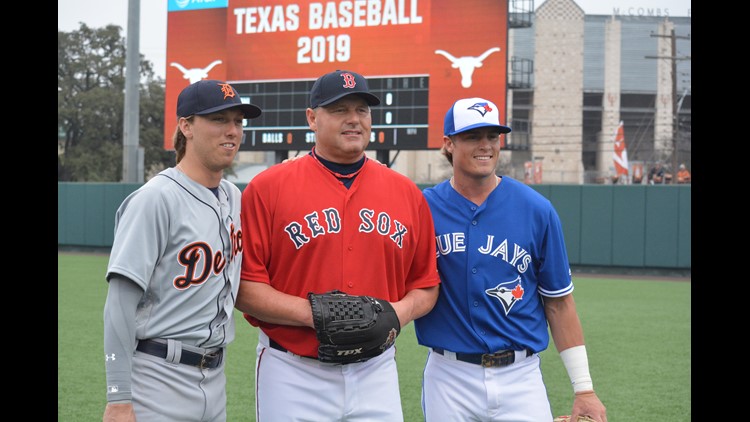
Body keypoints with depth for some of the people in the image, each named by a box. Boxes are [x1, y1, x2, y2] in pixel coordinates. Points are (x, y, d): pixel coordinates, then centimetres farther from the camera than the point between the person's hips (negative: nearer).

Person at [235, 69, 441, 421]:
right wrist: (311, 313, -18)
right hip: (293, 376, -3)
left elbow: (426, 284, 13)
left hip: (376, 374, 3)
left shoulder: (406, 192, 8)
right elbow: (243, 285, -7)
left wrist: (398, 313, -7)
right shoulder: (267, 187, -3)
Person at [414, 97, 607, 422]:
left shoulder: (537, 210, 0)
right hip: (449, 377, 0)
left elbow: (559, 302, 3)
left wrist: (583, 388, 2)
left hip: (520, 377, 0)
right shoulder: (422, 208, -1)